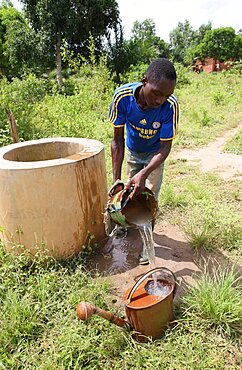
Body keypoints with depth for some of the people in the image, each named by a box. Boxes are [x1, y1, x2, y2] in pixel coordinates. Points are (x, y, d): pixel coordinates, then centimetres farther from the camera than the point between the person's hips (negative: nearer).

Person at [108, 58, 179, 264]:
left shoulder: (170, 105, -35)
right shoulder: (123, 96, -32)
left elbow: (165, 147, -28)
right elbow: (118, 140, -24)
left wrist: (144, 174, -43)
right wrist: (116, 178, -28)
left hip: (154, 155, -2)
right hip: (133, 152, 2)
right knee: (131, 192, 14)